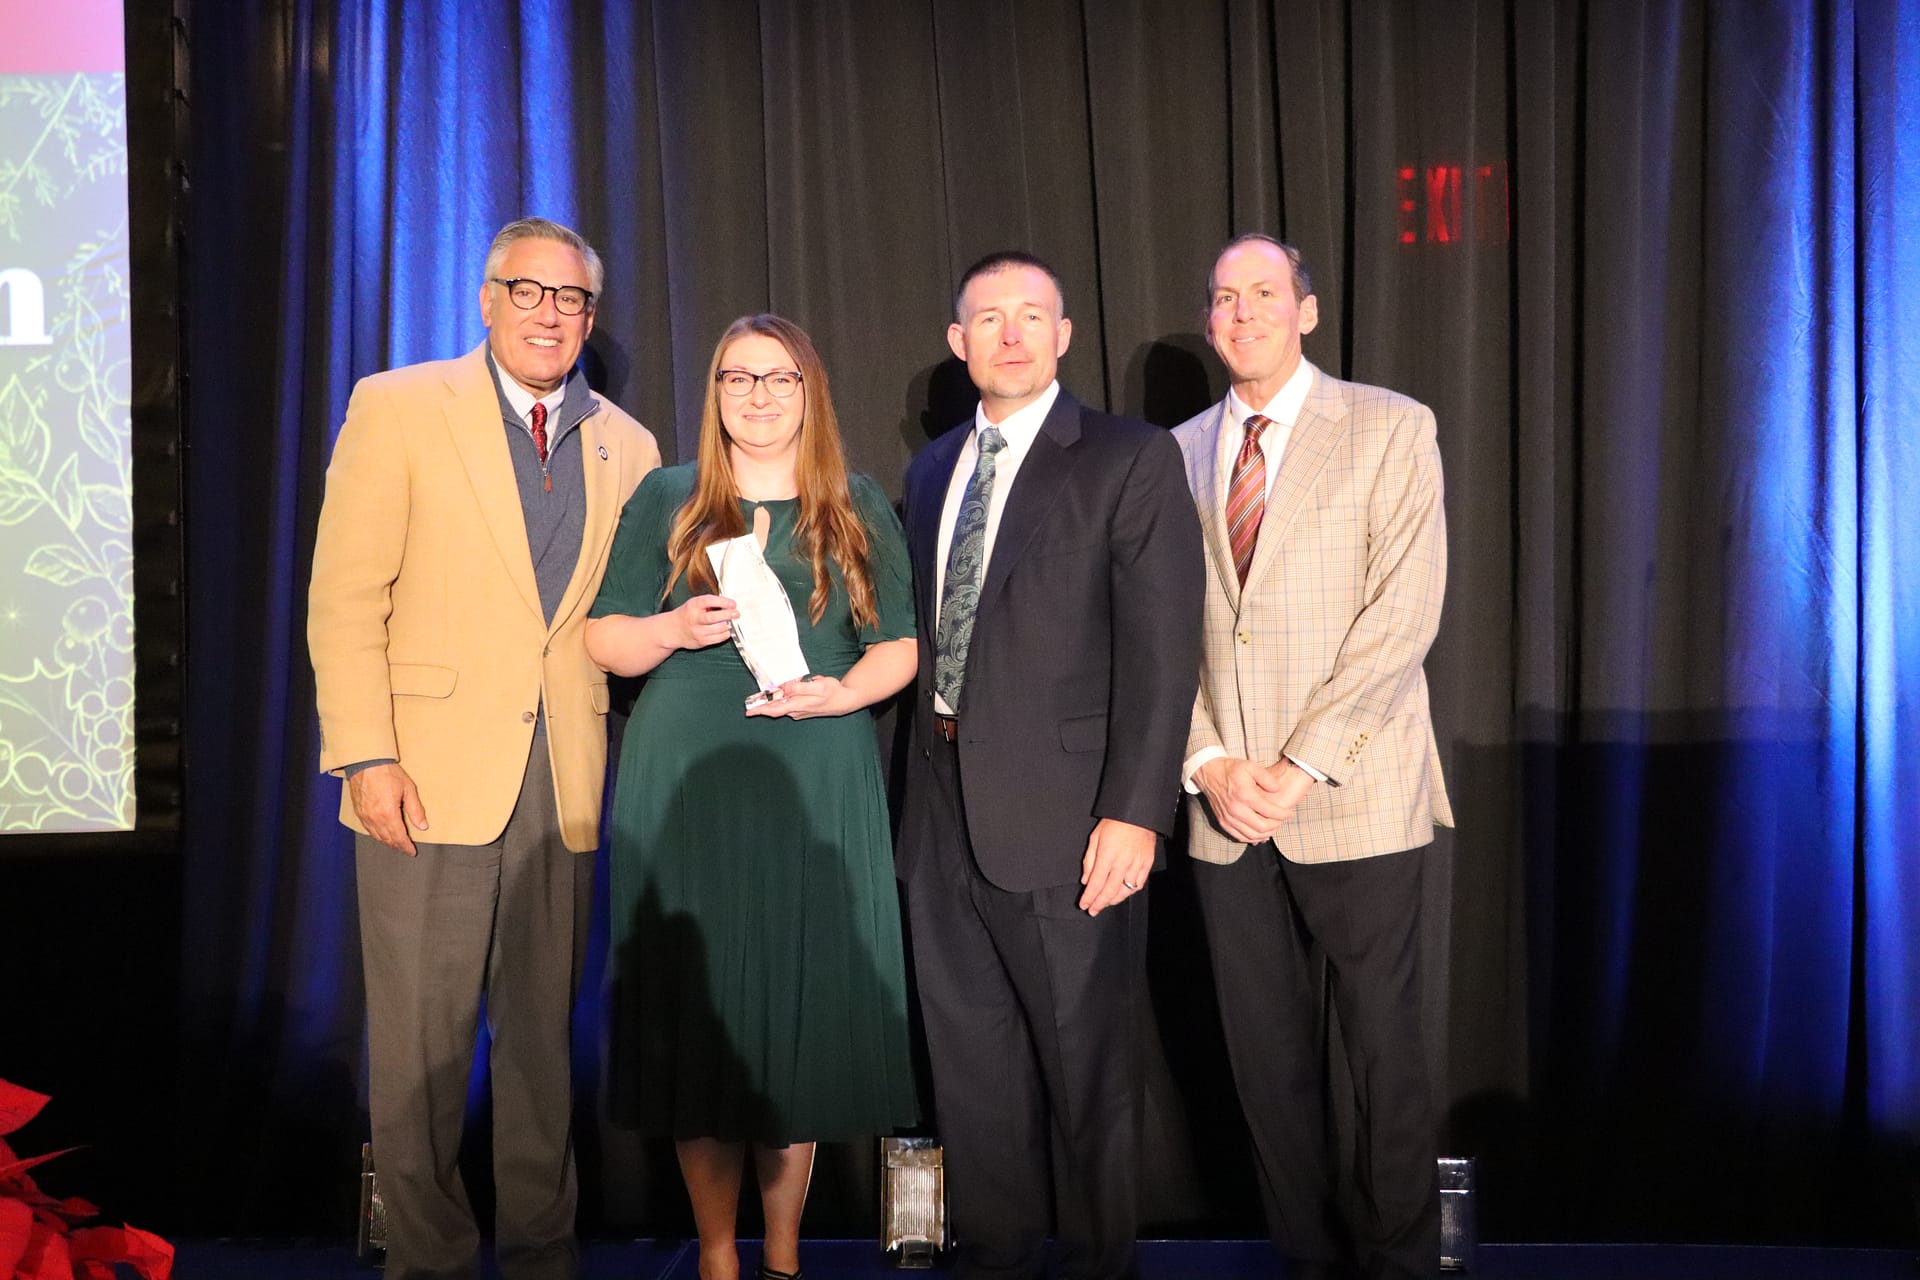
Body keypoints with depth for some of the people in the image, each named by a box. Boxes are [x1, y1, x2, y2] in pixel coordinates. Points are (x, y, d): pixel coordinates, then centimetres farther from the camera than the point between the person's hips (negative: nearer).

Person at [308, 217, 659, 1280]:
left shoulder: (626, 447, 13)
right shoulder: (397, 408, 2)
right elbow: (345, 596, -4)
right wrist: (366, 757, -11)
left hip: (563, 786, 3)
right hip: (431, 776, -3)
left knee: (545, 1031, 10)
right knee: (421, 1039, 2)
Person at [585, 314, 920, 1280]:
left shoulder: (860, 509, 11)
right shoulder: (666, 499, 10)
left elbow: (898, 648, 10)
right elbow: (606, 641, 8)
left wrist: (839, 693, -10)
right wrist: (674, 630, -12)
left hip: (815, 789, 1)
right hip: (685, 787, 0)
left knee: (803, 1002, 0)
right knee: (697, 1004, -2)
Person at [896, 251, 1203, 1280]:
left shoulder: (1131, 460, -5)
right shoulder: (931, 470, 15)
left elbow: (1161, 647, -11)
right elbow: (924, 632, 15)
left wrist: (1136, 810, -18)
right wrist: (922, 775, 6)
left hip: (1065, 815, -6)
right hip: (943, 812, 6)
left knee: (1087, 1069, 6)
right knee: (971, 1066, 14)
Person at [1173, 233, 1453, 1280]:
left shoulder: (1391, 429, 0)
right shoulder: (1179, 453, 12)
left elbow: (1404, 613, -8)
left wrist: (1302, 765, -14)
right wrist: (1207, 762, -4)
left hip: (1353, 796, -3)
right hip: (1224, 804, 4)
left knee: (1383, 1046, 2)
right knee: (1266, 1050, 9)